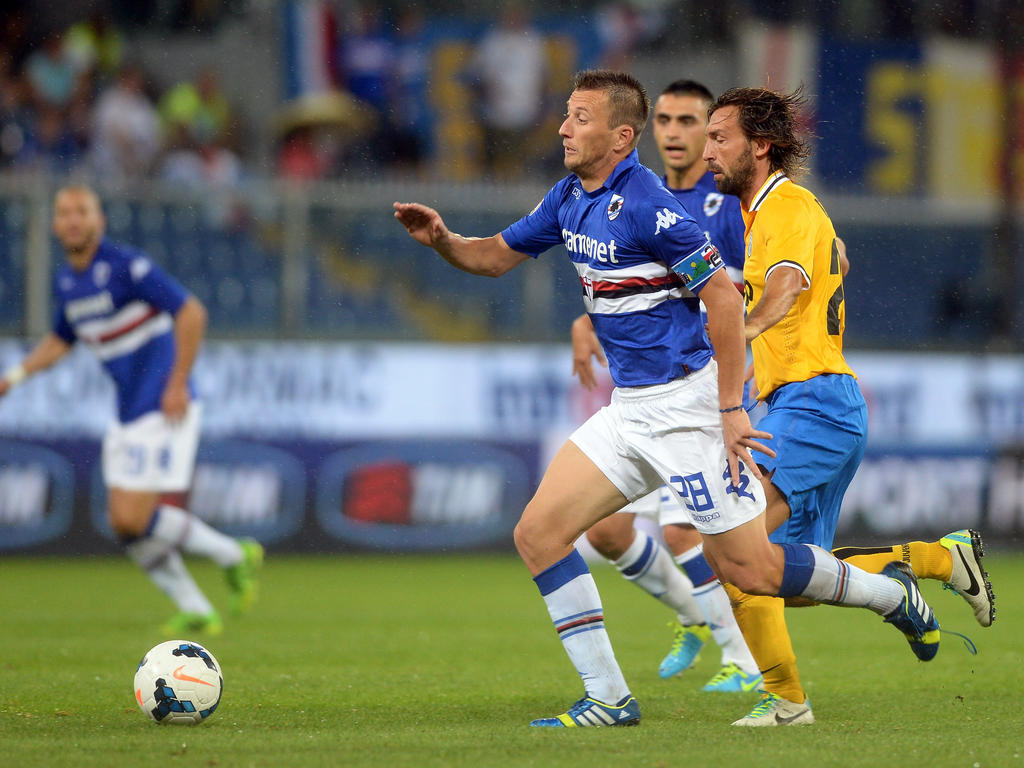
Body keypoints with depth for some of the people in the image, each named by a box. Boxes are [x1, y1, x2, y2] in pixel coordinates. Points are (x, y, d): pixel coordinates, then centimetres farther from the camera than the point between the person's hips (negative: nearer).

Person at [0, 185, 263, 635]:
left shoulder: (125, 266, -15)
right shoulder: (66, 282, 11)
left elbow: (192, 313, -17)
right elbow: (61, 340, 28)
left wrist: (178, 383, -19)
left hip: (165, 409, -9)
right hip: (129, 413, 9)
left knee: (133, 518, -15)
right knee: (124, 525, 5)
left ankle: (232, 556, 0)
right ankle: (196, 611, 14)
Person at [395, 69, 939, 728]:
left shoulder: (647, 205, -20)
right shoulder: (571, 198, 8)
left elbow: (725, 298, -20)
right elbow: (496, 256, 20)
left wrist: (731, 408, -20)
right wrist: (442, 239, -2)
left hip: (686, 403, -9)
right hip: (630, 412, 9)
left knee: (747, 568, -5)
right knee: (539, 533, -1)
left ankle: (892, 594, 18)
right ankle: (608, 698, 1)